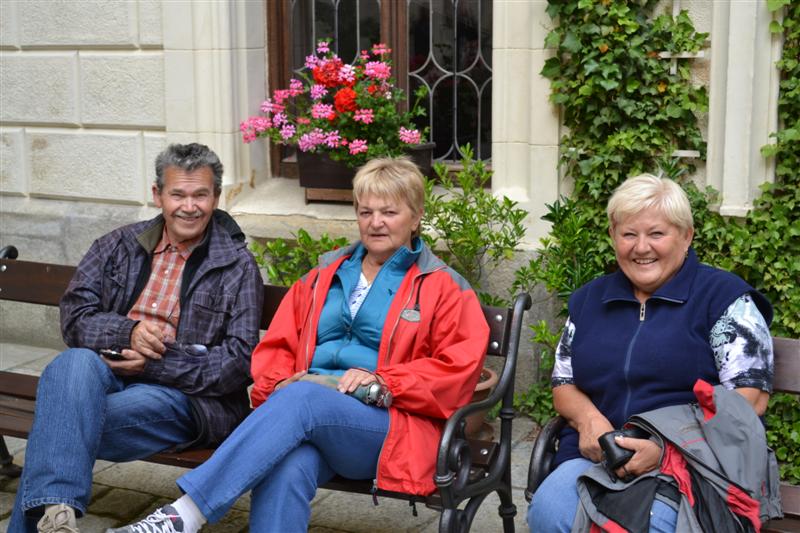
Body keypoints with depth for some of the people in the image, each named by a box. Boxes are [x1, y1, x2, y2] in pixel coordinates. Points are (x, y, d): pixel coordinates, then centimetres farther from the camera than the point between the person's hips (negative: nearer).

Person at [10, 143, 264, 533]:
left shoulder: (238, 266, 5)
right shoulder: (119, 246, 16)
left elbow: (240, 359, -3)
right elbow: (74, 315, 7)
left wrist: (155, 364, -13)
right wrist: (127, 333, -15)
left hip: (184, 394, -3)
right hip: (106, 372, 4)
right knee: (74, 362, -34)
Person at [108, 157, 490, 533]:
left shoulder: (444, 288, 11)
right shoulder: (323, 277, 25)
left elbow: (458, 368, 1)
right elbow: (277, 346, 22)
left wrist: (382, 382, -12)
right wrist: (279, 385, -1)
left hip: (390, 427, -3)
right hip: (306, 413, 3)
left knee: (303, 397, -36)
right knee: (287, 470, -35)